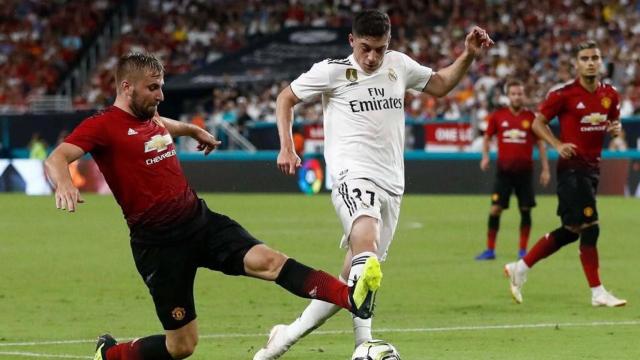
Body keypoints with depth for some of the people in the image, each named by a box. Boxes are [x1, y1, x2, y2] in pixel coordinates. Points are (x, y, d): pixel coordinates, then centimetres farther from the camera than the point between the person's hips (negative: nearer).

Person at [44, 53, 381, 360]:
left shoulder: (149, 118, 13)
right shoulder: (103, 126, -11)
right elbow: (57, 159, -26)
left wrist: (194, 130, 59)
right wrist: (64, 184, -49)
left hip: (201, 221, 6)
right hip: (158, 243, -6)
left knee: (266, 260, -20)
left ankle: (351, 297, -39)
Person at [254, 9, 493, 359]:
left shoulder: (398, 65, 12)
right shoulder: (332, 71, -1)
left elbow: (440, 84, 28)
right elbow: (285, 98, 12)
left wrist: (468, 55, 14)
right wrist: (286, 147, 3)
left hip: (391, 184, 6)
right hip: (352, 174, -6)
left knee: (352, 277, 6)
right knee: (367, 243, -33)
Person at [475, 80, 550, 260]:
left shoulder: (531, 117, 2)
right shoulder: (498, 116, 3)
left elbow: (540, 143, 8)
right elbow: (487, 137, 13)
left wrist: (545, 169, 5)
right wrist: (485, 156, -3)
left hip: (525, 171, 0)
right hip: (504, 170, 0)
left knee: (526, 210, 1)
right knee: (495, 208, -6)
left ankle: (523, 250, 11)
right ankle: (490, 249, 1)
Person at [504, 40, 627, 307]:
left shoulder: (610, 95, 7)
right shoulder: (563, 93, -10)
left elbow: (614, 123, 21)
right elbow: (538, 122, -2)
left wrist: (615, 129, -3)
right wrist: (558, 145, -17)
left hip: (592, 169, 7)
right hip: (572, 168, -7)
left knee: (570, 231, 11)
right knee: (589, 228, -10)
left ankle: (520, 268, 23)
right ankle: (597, 293, -4)